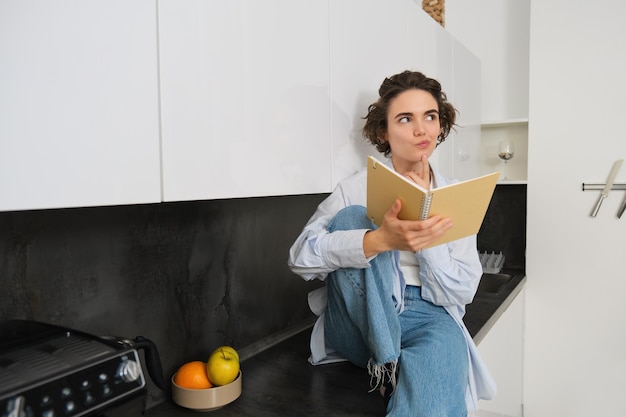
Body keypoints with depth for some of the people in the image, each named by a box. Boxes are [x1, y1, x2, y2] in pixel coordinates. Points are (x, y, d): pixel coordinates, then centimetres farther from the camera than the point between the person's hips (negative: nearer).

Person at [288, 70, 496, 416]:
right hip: (360, 324, 3)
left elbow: (461, 292, 1)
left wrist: (420, 230, -13)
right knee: (352, 217, -23)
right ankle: (386, 362, -19)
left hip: (428, 318, -2)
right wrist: (379, 239, -30)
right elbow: (300, 255, -14)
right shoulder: (358, 187, 1)